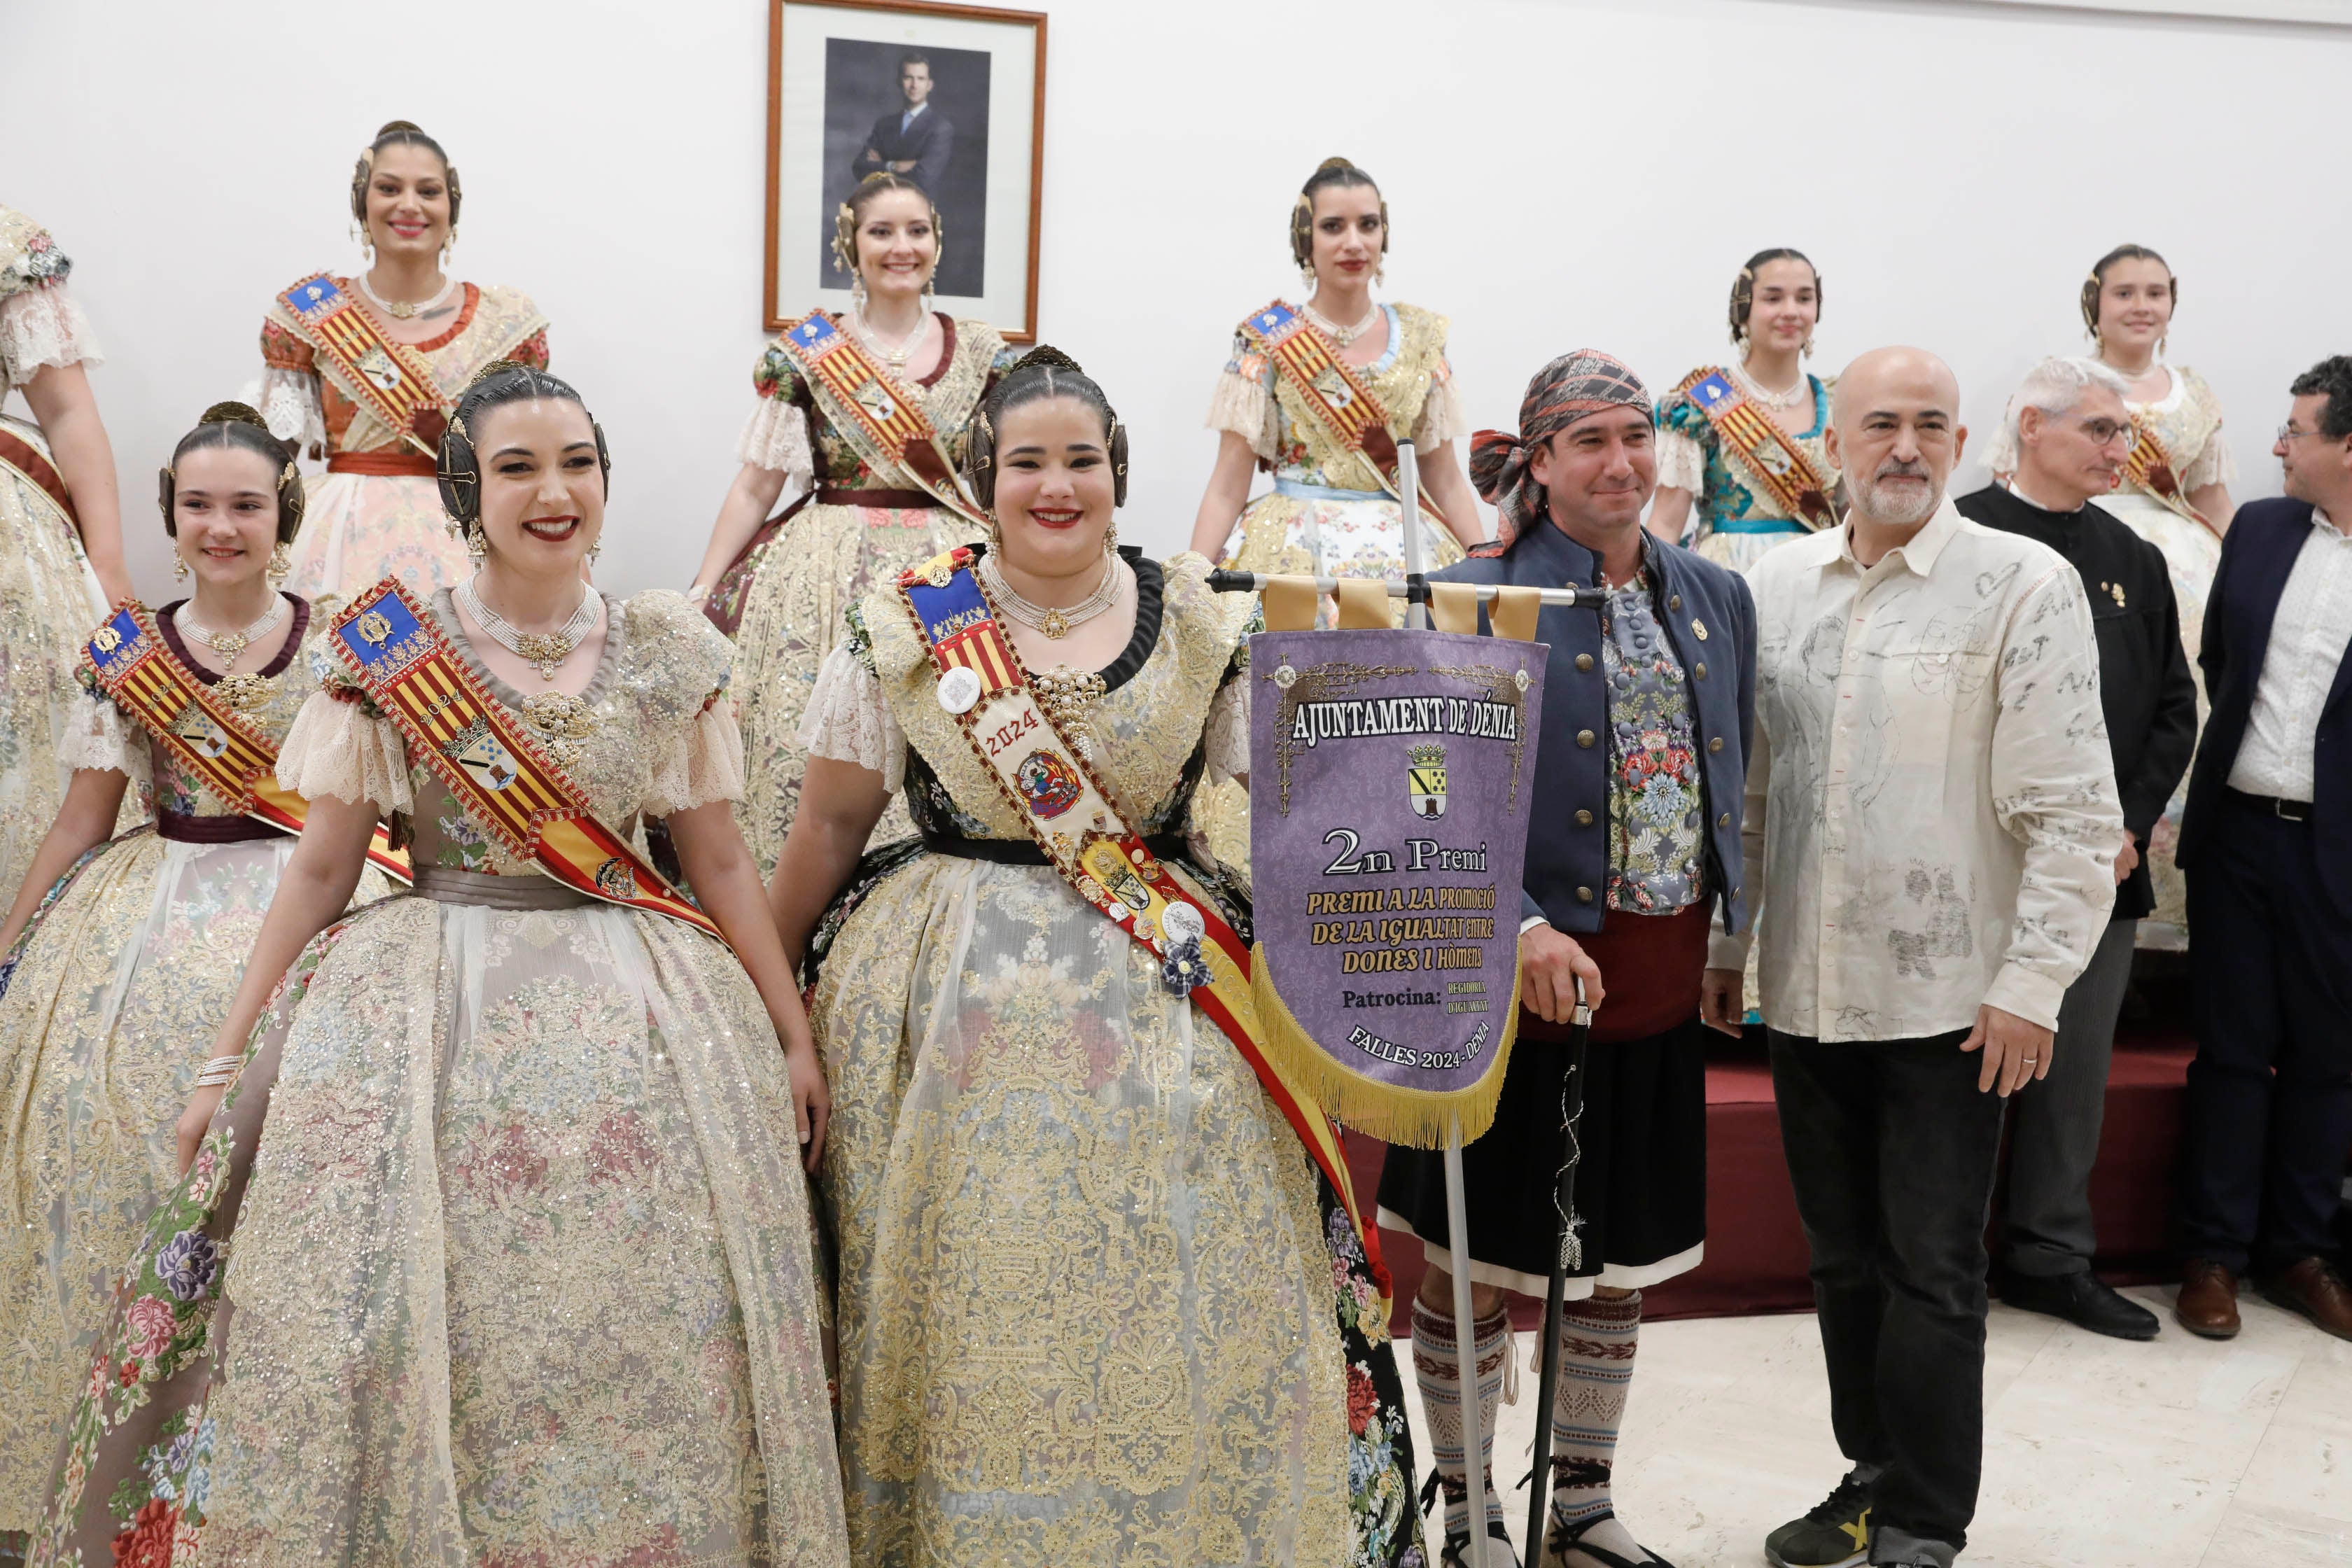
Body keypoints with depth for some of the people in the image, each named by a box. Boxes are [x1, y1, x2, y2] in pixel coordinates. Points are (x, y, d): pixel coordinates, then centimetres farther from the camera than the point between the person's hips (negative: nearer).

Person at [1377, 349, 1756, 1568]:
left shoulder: (1716, 598, 9)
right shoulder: (1478, 600, -9)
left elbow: (1735, 779, 15)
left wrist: (1728, 926, 12)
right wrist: (1519, 929, -26)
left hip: (1660, 987, 6)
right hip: (1516, 983, -5)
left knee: (1621, 1260, 16)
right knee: (1475, 1259, 6)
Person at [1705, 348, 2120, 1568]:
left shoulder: (2027, 584, -6)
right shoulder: (1778, 584, 7)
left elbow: (2071, 810, -9)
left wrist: (2032, 984, -12)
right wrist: (1726, 942, 12)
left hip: (1948, 1000, -4)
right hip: (1807, 993, 5)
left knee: (1931, 1273, 5)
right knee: (1843, 1261, 15)